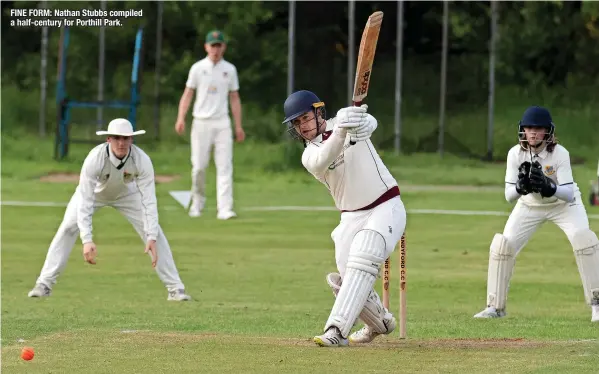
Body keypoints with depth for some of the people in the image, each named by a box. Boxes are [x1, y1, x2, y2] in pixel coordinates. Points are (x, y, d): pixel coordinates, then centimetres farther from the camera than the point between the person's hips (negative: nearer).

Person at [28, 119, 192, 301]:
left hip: (127, 193, 1)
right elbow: (85, 201, -39)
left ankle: (175, 288, -1)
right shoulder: (95, 159, -39)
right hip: (94, 191, -1)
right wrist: (87, 240, -47)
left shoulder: (142, 161, -34)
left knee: (155, 232, -11)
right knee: (68, 228, -17)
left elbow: (148, 201, -33)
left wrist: (151, 238, -42)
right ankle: (44, 284, -8)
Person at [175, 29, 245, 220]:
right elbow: (187, 94, 1)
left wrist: (238, 126, 7)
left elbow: (234, 98, 12)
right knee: (199, 166, 0)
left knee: (225, 166, -9)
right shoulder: (198, 68, 3)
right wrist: (181, 118, -13)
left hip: (222, 123, 1)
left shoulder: (230, 69, 9)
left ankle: (225, 209, -15)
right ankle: (197, 203, 20)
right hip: (201, 123, -1)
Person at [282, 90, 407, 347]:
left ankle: (336, 330, -33)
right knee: (348, 281, -2)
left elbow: (369, 124, -25)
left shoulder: (345, 119, -2)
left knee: (362, 260, -25)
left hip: (386, 208, -4)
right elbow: (322, 162, -25)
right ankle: (380, 323, 27)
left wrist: (361, 124, -51)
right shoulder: (309, 155, 1)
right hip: (351, 218, 4)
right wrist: (341, 131, -44)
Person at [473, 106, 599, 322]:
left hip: (564, 204, -2)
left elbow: (569, 194, -30)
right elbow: (509, 195, -18)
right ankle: (495, 306, 3)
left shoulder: (560, 154, -27)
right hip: (530, 206, 2)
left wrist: (549, 187, -50)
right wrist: (521, 186, -41)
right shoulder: (515, 154, -20)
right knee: (502, 245, -12)